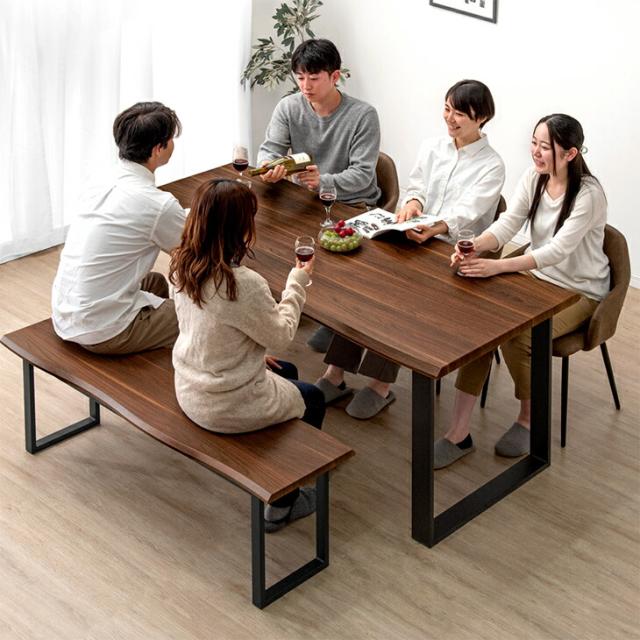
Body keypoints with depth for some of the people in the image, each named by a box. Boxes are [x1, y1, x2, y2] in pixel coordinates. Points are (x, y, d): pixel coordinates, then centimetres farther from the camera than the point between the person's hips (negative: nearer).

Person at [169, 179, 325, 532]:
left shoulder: (183, 266, -9)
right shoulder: (245, 284, -33)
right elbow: (279, 334, -15)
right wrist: (297, 283, -3)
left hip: (189, 391, 7)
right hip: (227, 408, -7)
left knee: (286, 372, 32)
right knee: (313, 400, 22)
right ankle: (280, 506, 32)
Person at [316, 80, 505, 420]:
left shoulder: (491, 166, -3)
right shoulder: (431, 149, 14)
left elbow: (466, 212, -17)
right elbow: (416, 189, 9)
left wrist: (435, 228, -38)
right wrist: (413, 203, -17)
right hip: (414, 240, 5)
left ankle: (381, 385, -24)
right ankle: (335, 373, -20)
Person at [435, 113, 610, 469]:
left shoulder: (589, 194, -21)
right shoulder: (533, 179, -1)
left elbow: (557, 251, -30)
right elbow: (507, 225, -9)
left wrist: (497, 267, -41)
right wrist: (473, 247, -31)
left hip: (578, 291, -6)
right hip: (537, 278, 6)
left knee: (516, 336, -29)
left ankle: (529, 420, 0)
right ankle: (460, 433, -20)